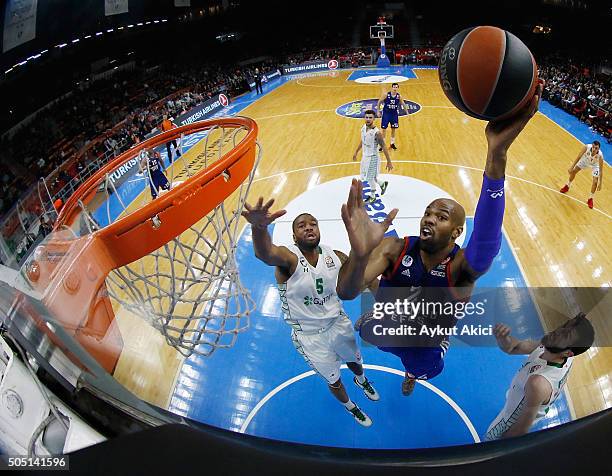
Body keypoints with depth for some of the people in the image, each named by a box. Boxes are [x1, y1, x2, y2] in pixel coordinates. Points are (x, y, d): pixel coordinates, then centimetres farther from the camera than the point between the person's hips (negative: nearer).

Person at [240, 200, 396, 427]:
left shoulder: (335, 256, -12)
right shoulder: (288, 258, -28)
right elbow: (265, 253, -50)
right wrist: (259, 226, -76)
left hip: (338, 324, 4)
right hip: (309, 336, -4)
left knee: (355, 361, 30)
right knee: (334, 381, 18)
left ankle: (361, 380, 69)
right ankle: (349, 406, 54)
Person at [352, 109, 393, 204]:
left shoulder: (376, 132, -25)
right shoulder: (363, 127, -4)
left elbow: (384, 147, -20)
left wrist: (389, 162, -18)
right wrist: (356, 152, 22)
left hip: (372, 157, -7)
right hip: (364, 156, 7)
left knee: (370, 178, 6)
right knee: (365, 177, 19)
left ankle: (372, 196, 30)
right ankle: (383, 184, 43)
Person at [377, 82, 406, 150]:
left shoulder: (399, 96, -7)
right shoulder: (386, 94, -14)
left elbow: (402, 104, 8)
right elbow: (379, 101, -3)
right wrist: (378, 111, -3)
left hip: (394, 114, 3)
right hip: (386, 113, -2)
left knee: (393, 129, 10)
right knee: (384, 129, -1)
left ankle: (392, 144, 25)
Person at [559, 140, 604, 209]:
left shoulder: (600, 155, -40)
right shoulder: (587, 147, -39)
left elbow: (601, 170, -31)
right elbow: (579, 157, -23)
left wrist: (600, 183, -29)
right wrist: (572, 167, -24)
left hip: (595, 165, -2)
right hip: (585, 160, 2)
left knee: (595, 181, -9)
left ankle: (590, 199, 12)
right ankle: (567, 186, 33)